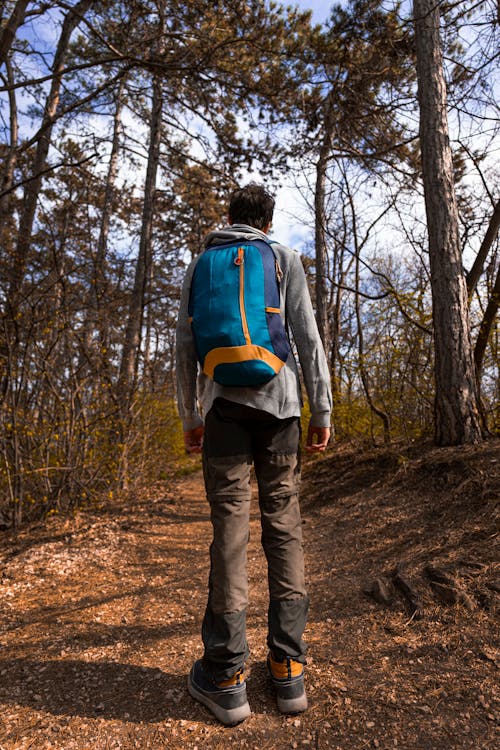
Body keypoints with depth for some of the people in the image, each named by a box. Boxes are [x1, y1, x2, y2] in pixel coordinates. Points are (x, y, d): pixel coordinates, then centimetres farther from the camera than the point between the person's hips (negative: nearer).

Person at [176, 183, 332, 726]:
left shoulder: (200, 265, 17)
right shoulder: (285, 259, 13)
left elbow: (186, 345, 12)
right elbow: (307, 338, 3)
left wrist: (189, 417, 16)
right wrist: (322, 410, 5)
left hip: (224, 402, 1)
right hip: (278, 401, 0)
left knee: (230, 524, -1)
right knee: (283, 524, 3)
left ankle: (225, 674, 5)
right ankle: (288, 666, 10)